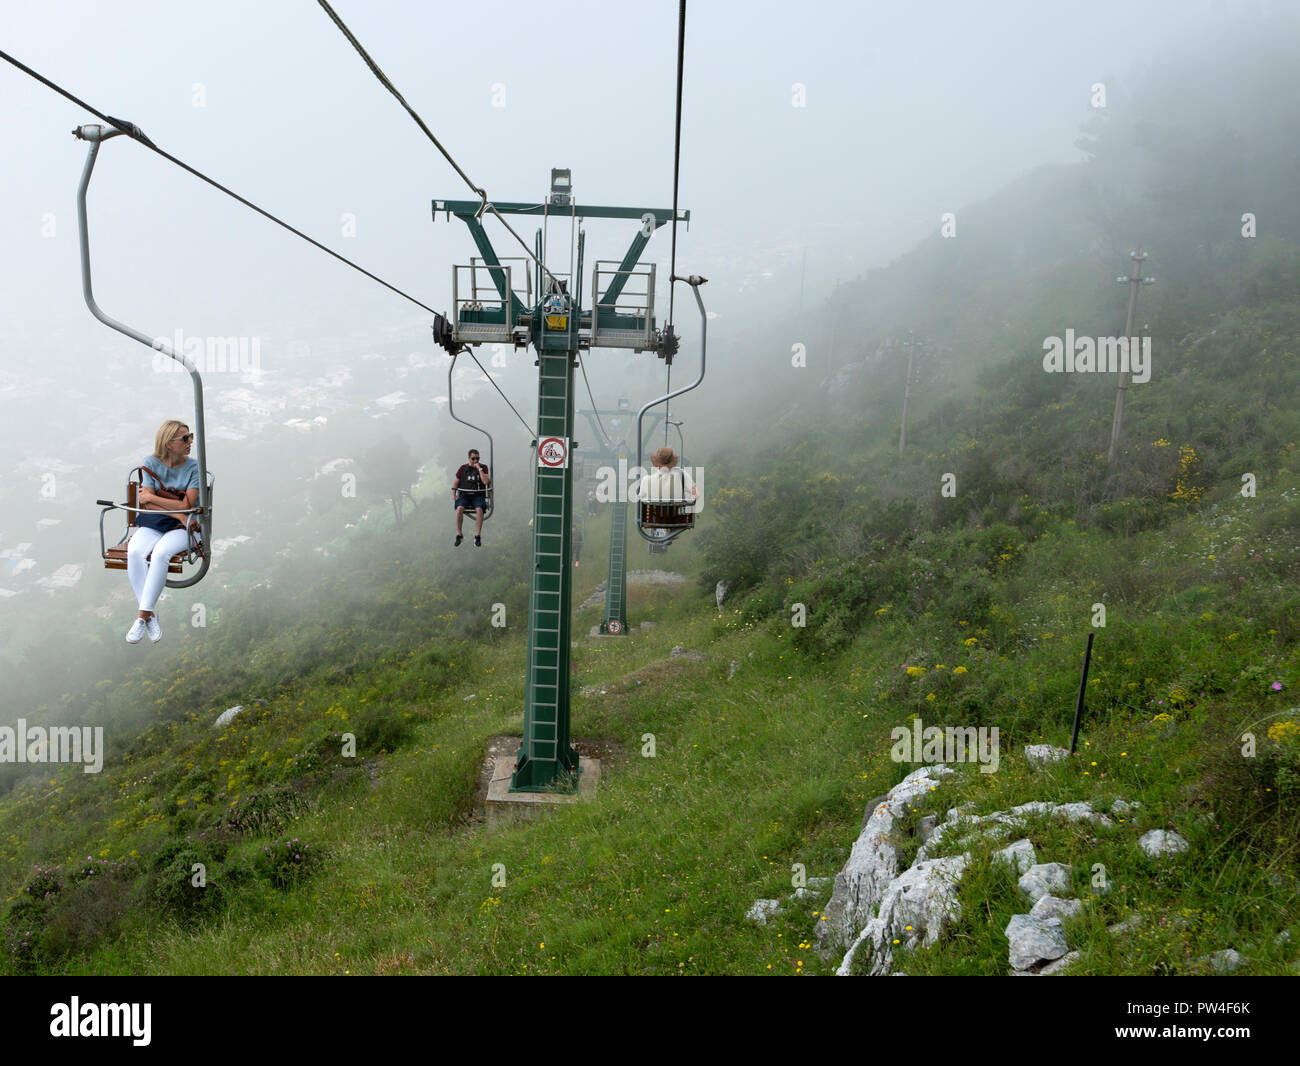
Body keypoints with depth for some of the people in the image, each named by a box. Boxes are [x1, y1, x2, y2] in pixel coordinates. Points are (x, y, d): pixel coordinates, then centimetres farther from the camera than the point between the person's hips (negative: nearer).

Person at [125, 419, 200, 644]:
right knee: (134, 552, -29)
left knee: (160, 553, -34)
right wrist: (178, 514, -15)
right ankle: (150, 614, -21)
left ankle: (143, 614, -27)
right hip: (152, 524, 2)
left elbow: (186, 506, -11)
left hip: (183, 527, -2)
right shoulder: (151, 463, 5)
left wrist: (151, 497, -7)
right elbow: (146, 504, -3)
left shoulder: (193, 468, -1)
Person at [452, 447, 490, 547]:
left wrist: (479, 469, -14)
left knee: (479, 509, -35)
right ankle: (459, 535, -20)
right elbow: (455, 483, 12)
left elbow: (486, 482, -12)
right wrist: (453, 494, -5)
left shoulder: (483, 468, 4)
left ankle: (478, 536, -30)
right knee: (459, 508, -32)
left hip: (478, 496, -1)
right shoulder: (463, 469, 8)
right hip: (464, 495, 1)